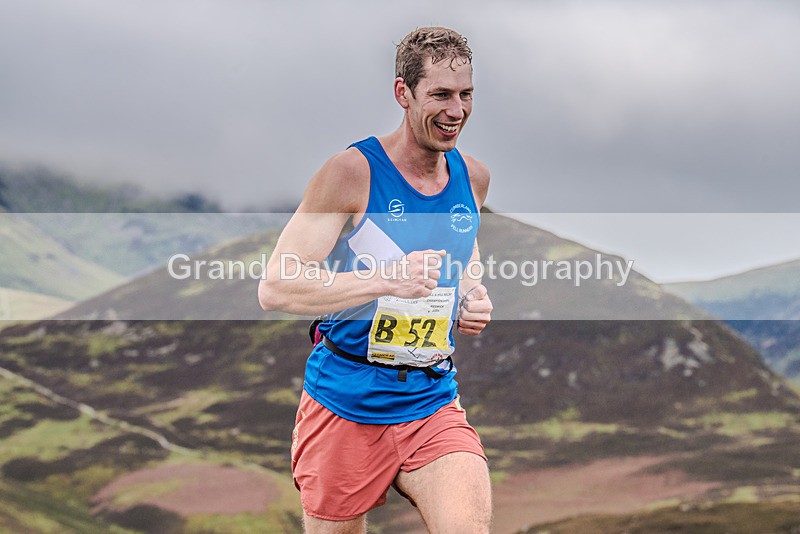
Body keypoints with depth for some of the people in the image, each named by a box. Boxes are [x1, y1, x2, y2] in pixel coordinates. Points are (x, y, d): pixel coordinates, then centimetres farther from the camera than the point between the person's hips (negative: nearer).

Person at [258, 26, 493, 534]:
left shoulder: (473, 176, 6)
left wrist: (473, 300, 6)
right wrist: (387, 279, -26)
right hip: (344, 402, -3)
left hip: (432, 403, 4)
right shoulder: (352, 172, -12)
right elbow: (275, 288, -18)